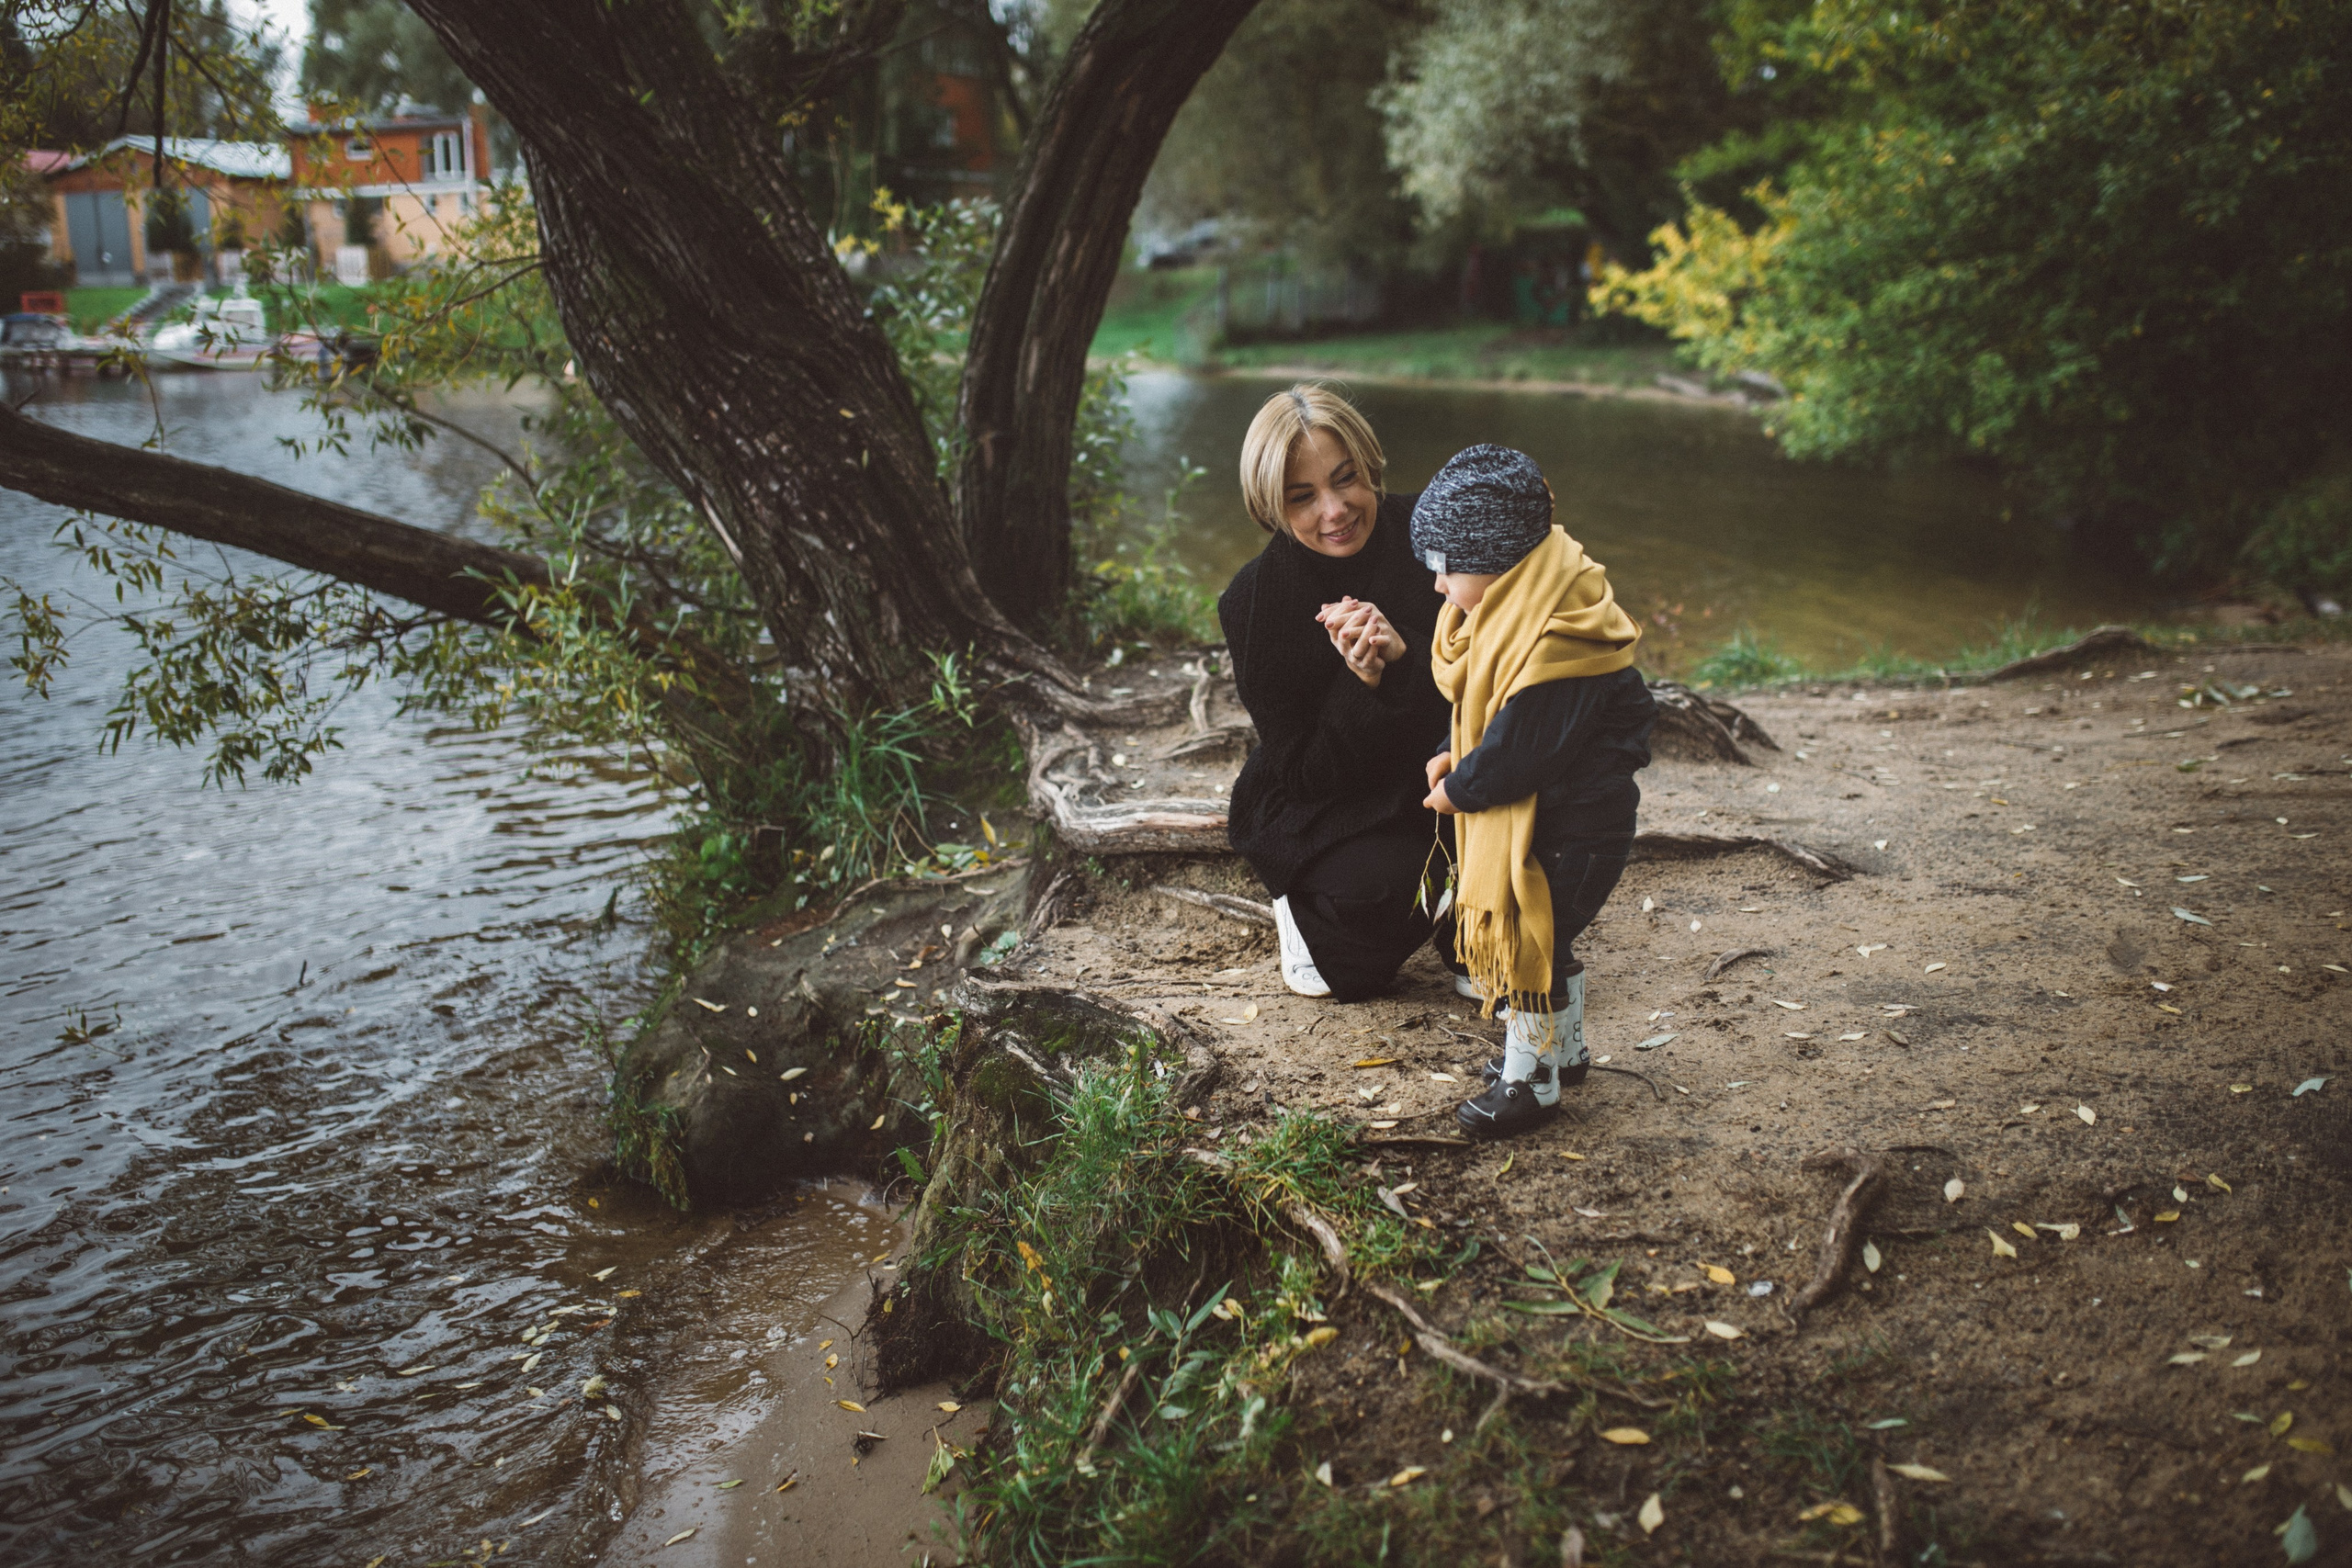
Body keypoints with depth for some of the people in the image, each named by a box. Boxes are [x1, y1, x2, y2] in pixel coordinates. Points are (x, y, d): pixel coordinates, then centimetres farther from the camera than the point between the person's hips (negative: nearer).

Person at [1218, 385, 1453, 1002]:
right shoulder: (1252, 602, -17)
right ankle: (1305, 910, 8)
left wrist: (1407, 655, -30)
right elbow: (1303, 771, -16)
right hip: (1317, 812, -2)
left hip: (1434, 785, 3)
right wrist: (1363, 685, -34)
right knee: (1387, 884, -30)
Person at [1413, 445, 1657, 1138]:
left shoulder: (1555, 646, -30)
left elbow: (1519, 749, -28)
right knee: (1548, 936, 22)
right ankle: (1565, 1049, 39)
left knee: (1529, 938, 0)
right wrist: (1455, 757, -1)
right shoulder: (1508, 615, 2)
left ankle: (1531, 1078, 15)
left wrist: (1459, 790, -14)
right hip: (1531, 815, 10)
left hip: (1573, 827, -10)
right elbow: (1479, 705, 14)